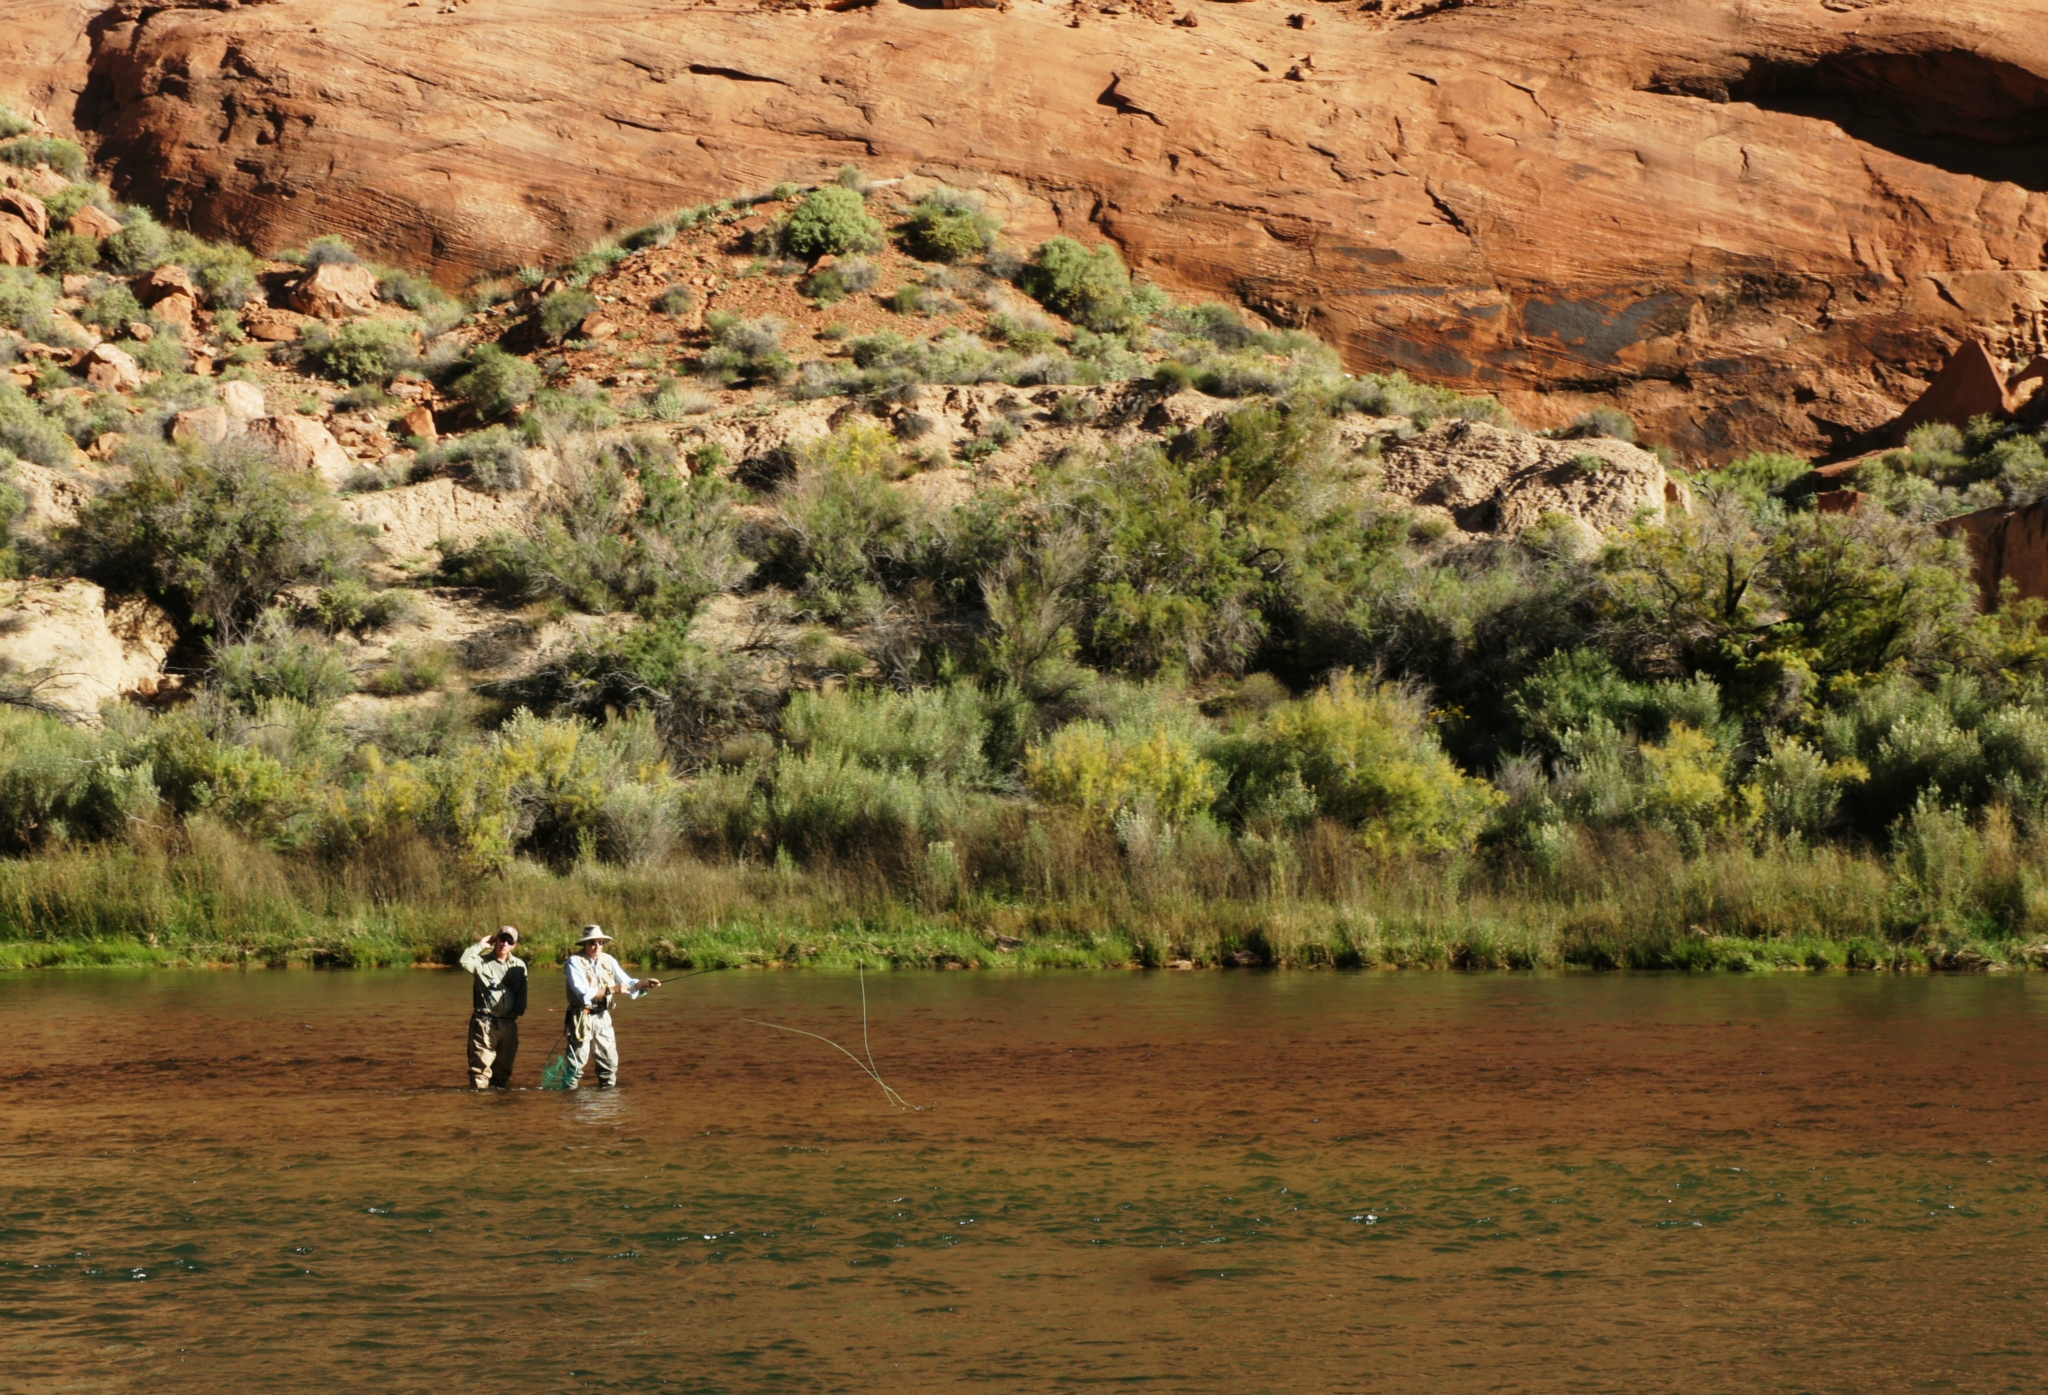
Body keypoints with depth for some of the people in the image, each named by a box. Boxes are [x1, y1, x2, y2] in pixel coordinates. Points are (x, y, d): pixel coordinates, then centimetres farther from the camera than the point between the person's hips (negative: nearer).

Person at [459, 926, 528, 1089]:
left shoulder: (519, 965, 11)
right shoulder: (482, 961, 0)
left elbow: (522, 992, 14)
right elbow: (465, 962, -20)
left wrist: (518, 1011, 2)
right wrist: (480, 945, -9)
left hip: (508, 1023, 4)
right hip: (484, 1022, -4)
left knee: (504, 1064, 11)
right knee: (481, 1064, -9)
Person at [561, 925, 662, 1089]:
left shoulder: (608, 961, 7)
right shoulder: (575, 962, -12)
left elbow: (628, 984, 6)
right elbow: (584, 993, -23)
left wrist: (644, 983, -14)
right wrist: (612, 989, -27)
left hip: (602, 1017, 6)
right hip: (581, 1018, -6)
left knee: (610, 1059, 10)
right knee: (577, 1060, -6)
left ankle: (608, 1089, 22)